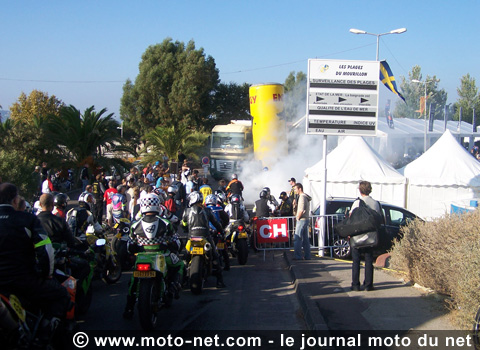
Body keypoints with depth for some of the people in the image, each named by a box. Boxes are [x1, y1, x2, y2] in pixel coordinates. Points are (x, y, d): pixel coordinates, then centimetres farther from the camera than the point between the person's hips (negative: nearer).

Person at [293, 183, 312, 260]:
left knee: (297, 238, -8)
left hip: (301, 220, -10)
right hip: (306, 219, 10)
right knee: (305, 239, 11)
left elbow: (301, 210, -22)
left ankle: (297, 256, -9)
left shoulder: (302, 197, -14)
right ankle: (308, 256, 12)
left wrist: (297, 217, -11)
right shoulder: (306, 197, 18)